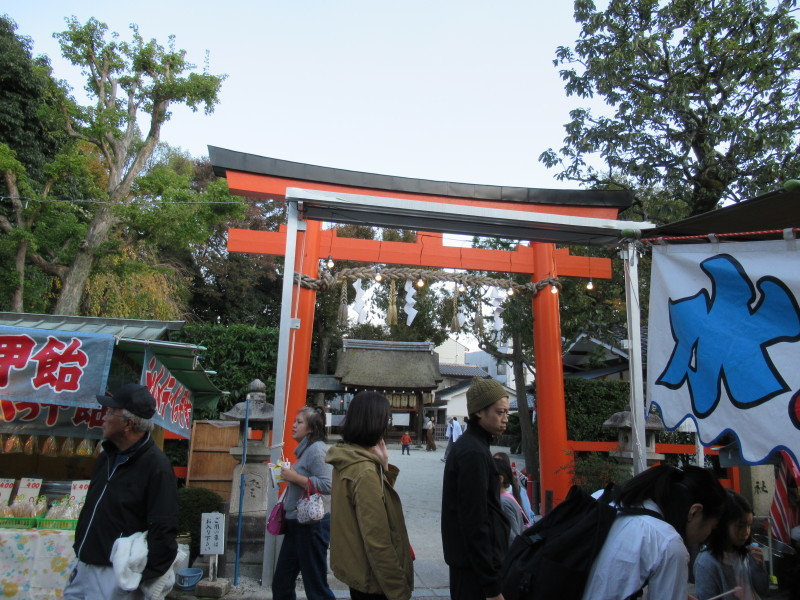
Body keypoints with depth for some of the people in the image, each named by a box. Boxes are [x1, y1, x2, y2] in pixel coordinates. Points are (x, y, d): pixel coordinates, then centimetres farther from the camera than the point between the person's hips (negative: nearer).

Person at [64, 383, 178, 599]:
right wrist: (80, 546, 17)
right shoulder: (108, 456, 8)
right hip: (84, 567, 8)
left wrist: (146, 576, -19)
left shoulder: (156, 465, -21)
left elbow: (163, 529, -23)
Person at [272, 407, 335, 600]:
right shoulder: (305, 449, 14)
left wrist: (295, 477, -20)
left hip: (312, 524, -10)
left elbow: (327, 485, -26)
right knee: (281, 584, 18)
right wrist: (289, 476, 9)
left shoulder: (317, 449, -16)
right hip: (297, 523, 10)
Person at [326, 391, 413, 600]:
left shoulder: (346, 462, 1)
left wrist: (384, 468, -6)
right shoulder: (366, 472, -27)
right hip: (372, 580, -9)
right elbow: (377, 542, -27)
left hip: (354, 568, 9)